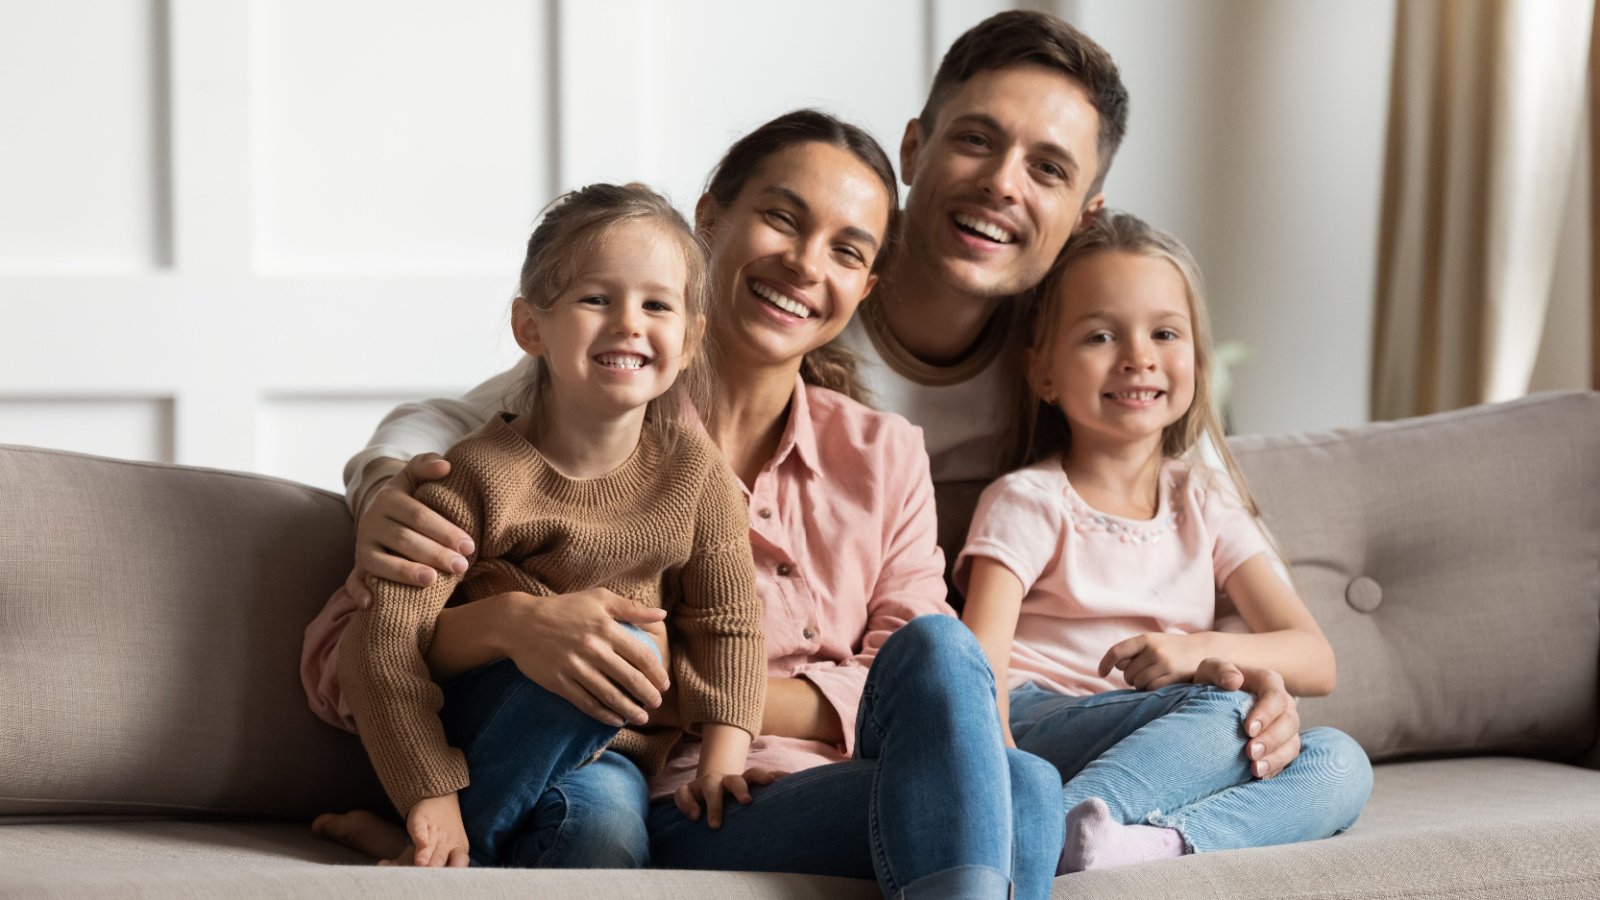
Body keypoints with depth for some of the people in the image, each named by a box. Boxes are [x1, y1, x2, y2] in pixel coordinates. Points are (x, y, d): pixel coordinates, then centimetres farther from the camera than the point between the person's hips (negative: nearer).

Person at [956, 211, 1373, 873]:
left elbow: (1315, 661, 9)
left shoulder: (1207, 506, 19)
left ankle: (1158, 842, -44)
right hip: (1039, 729, -5)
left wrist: (1201, 650, -13)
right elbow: (981, 667, -11)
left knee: (1339, 766, -21)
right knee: (1223, 711, -30)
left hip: (1164, 751, 5)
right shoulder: (1026, 502, 5)